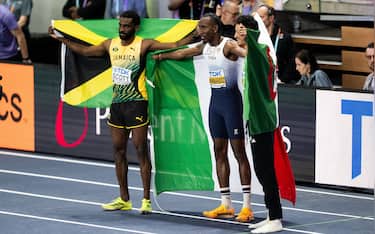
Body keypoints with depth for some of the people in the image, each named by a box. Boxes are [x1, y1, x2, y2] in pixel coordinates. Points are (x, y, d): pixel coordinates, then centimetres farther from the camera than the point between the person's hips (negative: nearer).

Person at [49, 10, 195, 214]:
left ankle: (146, 199, -4)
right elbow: (84, 51, 22)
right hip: (116, 103, 6)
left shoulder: (143, 45, -7)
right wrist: (61, 39, 24)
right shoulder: (111, 45, 9)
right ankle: (124, 199, 16)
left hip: (136, 103, -6)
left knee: (140, 149, -7)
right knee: (118, 150, 8)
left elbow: (174, 46, -13)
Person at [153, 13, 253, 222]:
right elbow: (183, 53, 27)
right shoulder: (204, 47, 9)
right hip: (215, 99, 8)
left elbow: (245, 52, -38)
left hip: (231, 98, -8)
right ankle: (226, 205, 14)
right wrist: (162, 56, 39)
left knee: (239, 151, -6)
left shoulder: (228, 45, -16)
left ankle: (247, 206, -4)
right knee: (219, 152, 9)